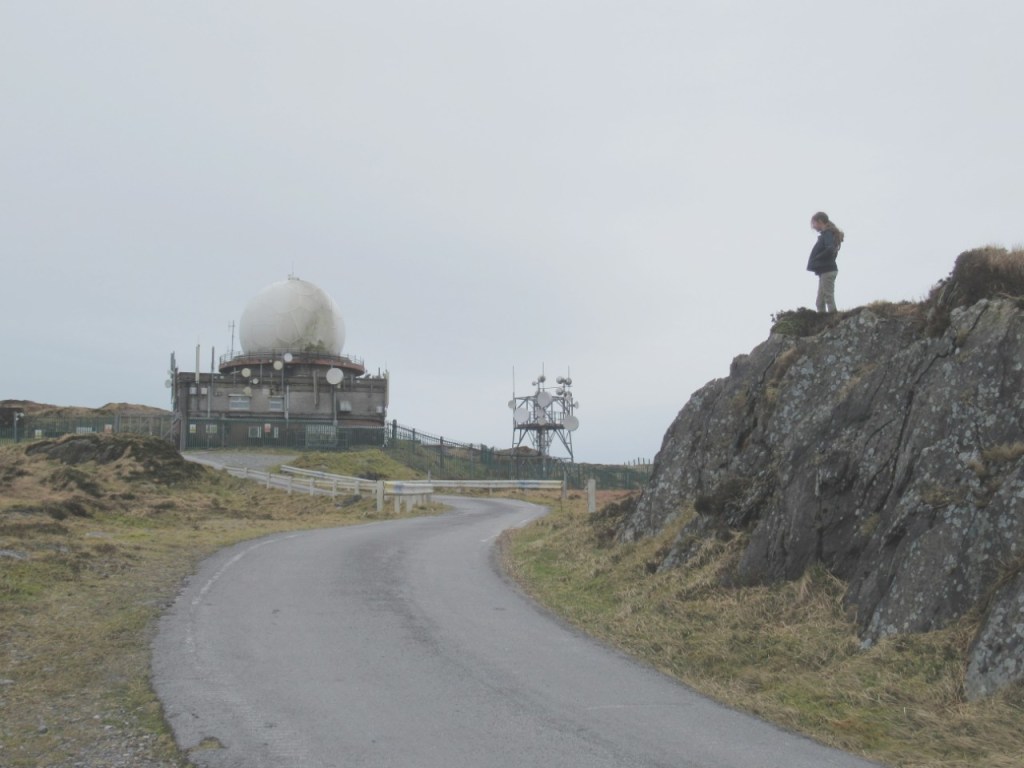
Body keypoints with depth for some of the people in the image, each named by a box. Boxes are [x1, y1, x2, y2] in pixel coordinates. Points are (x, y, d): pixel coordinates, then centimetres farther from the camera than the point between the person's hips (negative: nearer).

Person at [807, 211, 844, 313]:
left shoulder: (827, 234, -10)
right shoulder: (826, 234, 17)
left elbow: (830, 249, -26)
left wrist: (817, 258, -14)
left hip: (827, 271, -10)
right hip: (825, 271, 10)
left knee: (829, 299, -9)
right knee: (820, 302, 11)